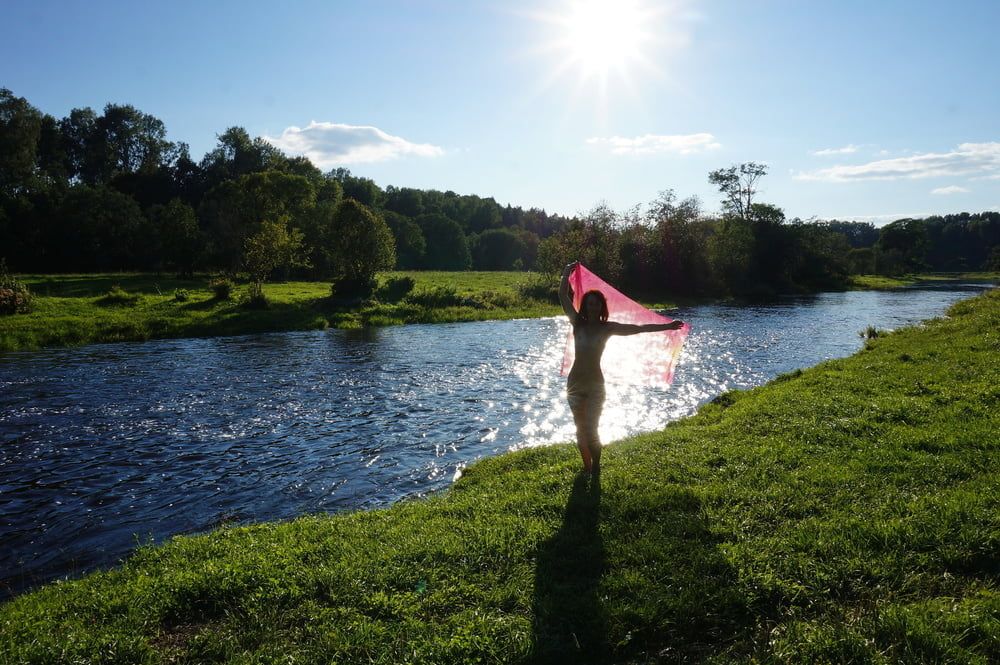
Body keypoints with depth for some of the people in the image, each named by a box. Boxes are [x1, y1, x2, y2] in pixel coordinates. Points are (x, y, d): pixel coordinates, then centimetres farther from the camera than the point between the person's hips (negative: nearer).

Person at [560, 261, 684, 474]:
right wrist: (567, 273, -10)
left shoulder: (607, 327, -4)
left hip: (595, 384, -2)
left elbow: (638, 328, -6)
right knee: (581, 429, 10)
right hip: (575, 383, 2)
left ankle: (596, 466, 18)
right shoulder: (577, 322, -1)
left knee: (590, 429, -4)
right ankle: (587, 466, 26)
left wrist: (667, 326, -8)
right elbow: (563, 297, -6)